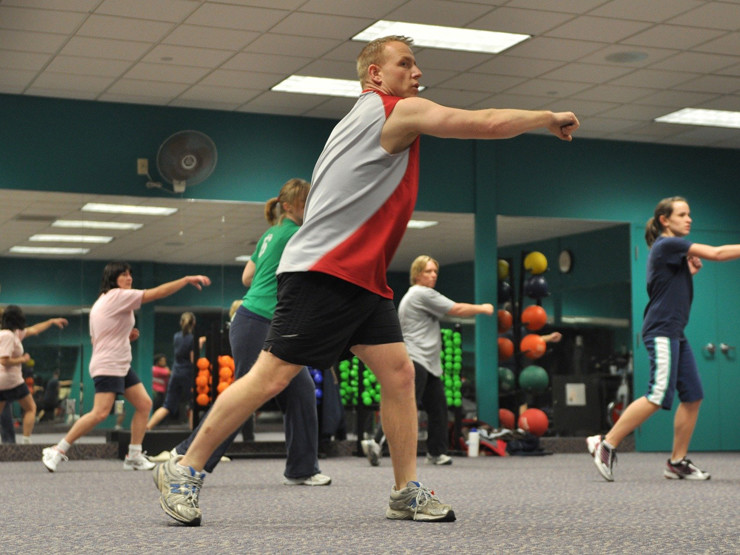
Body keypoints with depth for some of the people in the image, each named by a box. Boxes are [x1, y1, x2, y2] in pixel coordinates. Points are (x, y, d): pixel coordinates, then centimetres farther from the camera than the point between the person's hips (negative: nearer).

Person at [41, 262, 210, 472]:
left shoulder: (102, 302, 18)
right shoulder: (118, 296, -11)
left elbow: (96, 339, 19)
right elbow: (157, 293, -16)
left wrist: (127, 336, 9)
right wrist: (187, 280, -14)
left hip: (122, 366, 11)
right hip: (107, 366, -11)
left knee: (144, 404, 4)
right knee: (100, 413, -18)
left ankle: (134, 456, 6)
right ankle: (58, 451, -11)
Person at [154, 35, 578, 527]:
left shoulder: (366, 119, 22)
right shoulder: (399, 111, -7)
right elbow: (489, 124, -9)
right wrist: (549, 118, 4)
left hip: (362, 279, 10)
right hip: (320, 273, -10)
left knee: (399, 372, 2)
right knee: (272, 376, -9)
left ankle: (407, 493, 6)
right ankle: (184, 470, 0)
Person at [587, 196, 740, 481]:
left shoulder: (675, 249, 19)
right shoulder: (667, 244, -10)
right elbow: (716, 253, -17)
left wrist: (691, 269, 11)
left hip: (675, 333, 10)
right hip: (661, 331, -10)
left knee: (693, 396, 3)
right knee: (659, 396, -17)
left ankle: (677, 462, 6)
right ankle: (606, 444, -12)